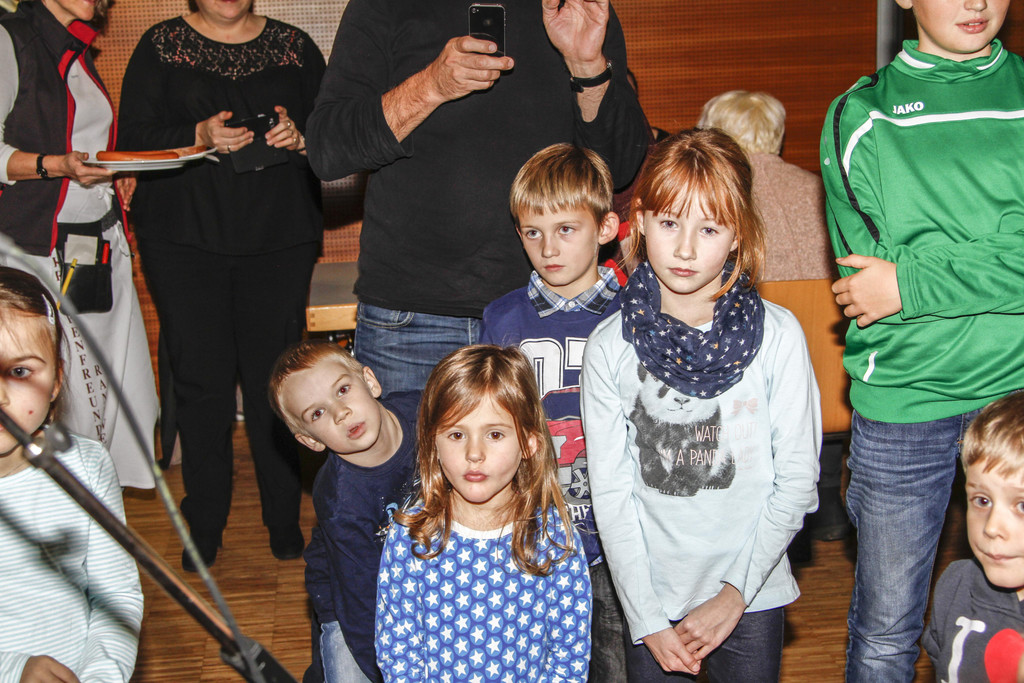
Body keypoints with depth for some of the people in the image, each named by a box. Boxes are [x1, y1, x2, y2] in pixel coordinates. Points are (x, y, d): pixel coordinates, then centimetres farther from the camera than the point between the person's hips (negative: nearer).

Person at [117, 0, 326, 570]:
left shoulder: (295, 47, 12)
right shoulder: (161, 46, 8)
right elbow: (134, 140, 0)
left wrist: (300, 139, -12)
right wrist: (199, 136, -16)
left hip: (279, 242, 1)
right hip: (184, 241, 0)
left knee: (276, 377, 0)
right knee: (200, 379, 0)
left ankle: (284, 519, 15)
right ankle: (204, 527, 14)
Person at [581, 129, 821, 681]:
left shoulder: (777, 336, -10)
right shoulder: (608, 348, -8)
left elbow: (797, 481, -6)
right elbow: (610, 493, -6)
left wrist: (736, 593, -9)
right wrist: (646, 618, -8)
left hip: (752, 596, 0)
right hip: (650, 597, 1)